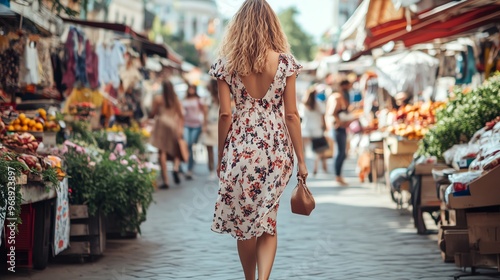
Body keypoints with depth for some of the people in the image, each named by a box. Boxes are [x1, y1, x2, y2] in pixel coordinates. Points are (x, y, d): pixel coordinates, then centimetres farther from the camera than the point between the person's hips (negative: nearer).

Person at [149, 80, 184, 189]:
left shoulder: (158, 99, 2)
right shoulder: (176, 100, 10)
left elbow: (153, 114, 2)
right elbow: (181, 116, 4)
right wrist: (181, 128, 3)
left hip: (162, 125, -2)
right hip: (174, 126, 2)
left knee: (162, 153, -2)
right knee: (176, 151, 13)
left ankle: (165, 181, -6)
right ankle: (176, 168, -18)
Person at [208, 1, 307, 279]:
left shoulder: (227, 64, -2)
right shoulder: (285, 62, -3)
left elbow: (225, 115, -2)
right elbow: (292, 115, -3)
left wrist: (221, 157, 8)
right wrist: (301, 159, 3)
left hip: (240, 148, 0)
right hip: (276, 149, 0)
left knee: (244, 221, 14)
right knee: (267, 221, 10)